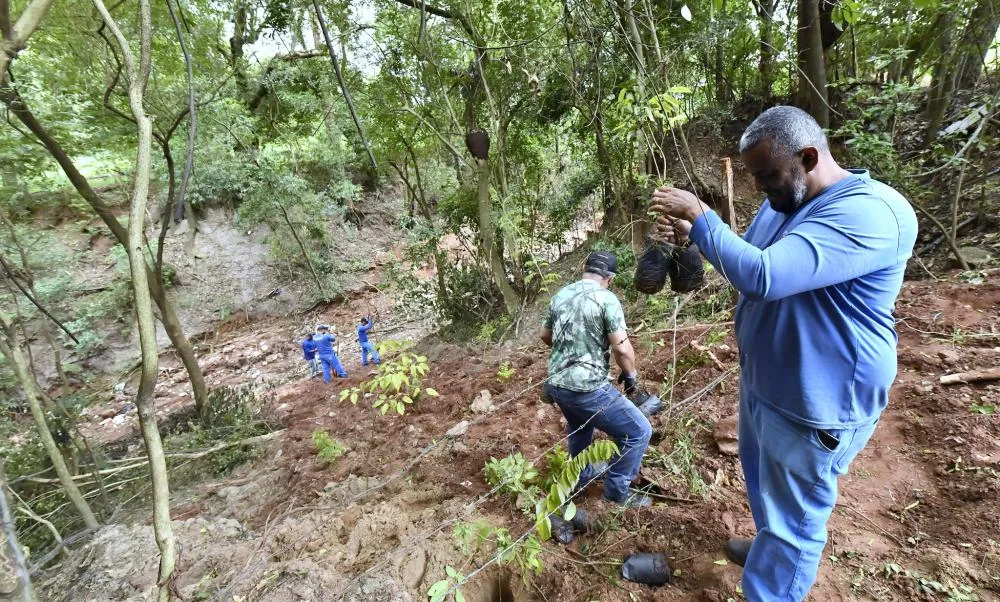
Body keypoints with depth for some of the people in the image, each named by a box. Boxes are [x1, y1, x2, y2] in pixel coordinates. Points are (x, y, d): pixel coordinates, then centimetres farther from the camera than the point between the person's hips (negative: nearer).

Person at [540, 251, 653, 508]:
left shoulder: (560, 295, 8)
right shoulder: (606, 299, -12)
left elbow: (545, 336, 21)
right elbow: (622, 349, -17)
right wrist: (630, 375, 3)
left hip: (556, 384, 8)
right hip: (587, 388, -8)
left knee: (579, 426, 35)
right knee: (639, 431, 9)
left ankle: (581, 476, 53)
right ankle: (616, 493, 19)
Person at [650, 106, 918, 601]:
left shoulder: (871, 213, -28)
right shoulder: (782, 202, 2)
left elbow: (762, 275, -38)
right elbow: (743, 260, 14)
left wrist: (700, 215, -26)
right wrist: (691, 234, -4)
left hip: (815, 406, -9)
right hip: (762, 380, 10)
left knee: (793, 523, 9)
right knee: (761, 477, 30)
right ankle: (770, 548, 56)